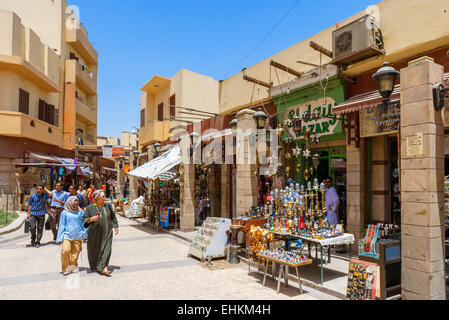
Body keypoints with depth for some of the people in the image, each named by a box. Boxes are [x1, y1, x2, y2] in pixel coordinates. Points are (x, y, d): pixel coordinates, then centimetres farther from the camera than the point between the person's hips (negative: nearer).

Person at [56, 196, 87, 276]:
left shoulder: (80, 212, 7)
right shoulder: (65, 213, 2)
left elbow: (83, 224, 15)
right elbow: (62, 226, 6)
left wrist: (85, 234, 12)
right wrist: (60, 238, 3)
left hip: (78, 236, 2)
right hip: (67, 235, -2)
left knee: (75, 252, 3)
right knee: (65, 250, -15)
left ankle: (73, 266, 22)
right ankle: (66, 268, 1)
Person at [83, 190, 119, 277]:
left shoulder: (108, 206, 4)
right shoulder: (90, 208, -2)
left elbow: (113, 217, 13)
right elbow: (84, 219, -2)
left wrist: (116, 226, 7)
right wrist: (91, 219, -21)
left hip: (106, 232, 1)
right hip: (95, 232, -1)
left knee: (107, 249, -9)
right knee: (95, 250, 10)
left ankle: (104, 268, -8)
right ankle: (94, 266, 31)